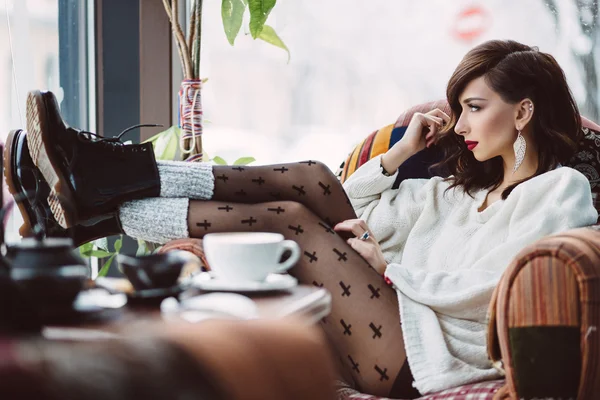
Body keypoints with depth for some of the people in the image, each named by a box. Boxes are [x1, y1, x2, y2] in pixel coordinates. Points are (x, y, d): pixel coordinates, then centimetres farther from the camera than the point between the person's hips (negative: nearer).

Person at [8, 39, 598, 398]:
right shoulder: (465, 190, 25)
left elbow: (468, 289, -13)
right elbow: (351, 209, 26)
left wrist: (385, 262, -5)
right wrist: (401, 152, 15)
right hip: (401, 321, 8)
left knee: (291, 219, -19)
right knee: (309, 181, -6)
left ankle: (104, 205, -12)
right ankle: (115, 174, -11)